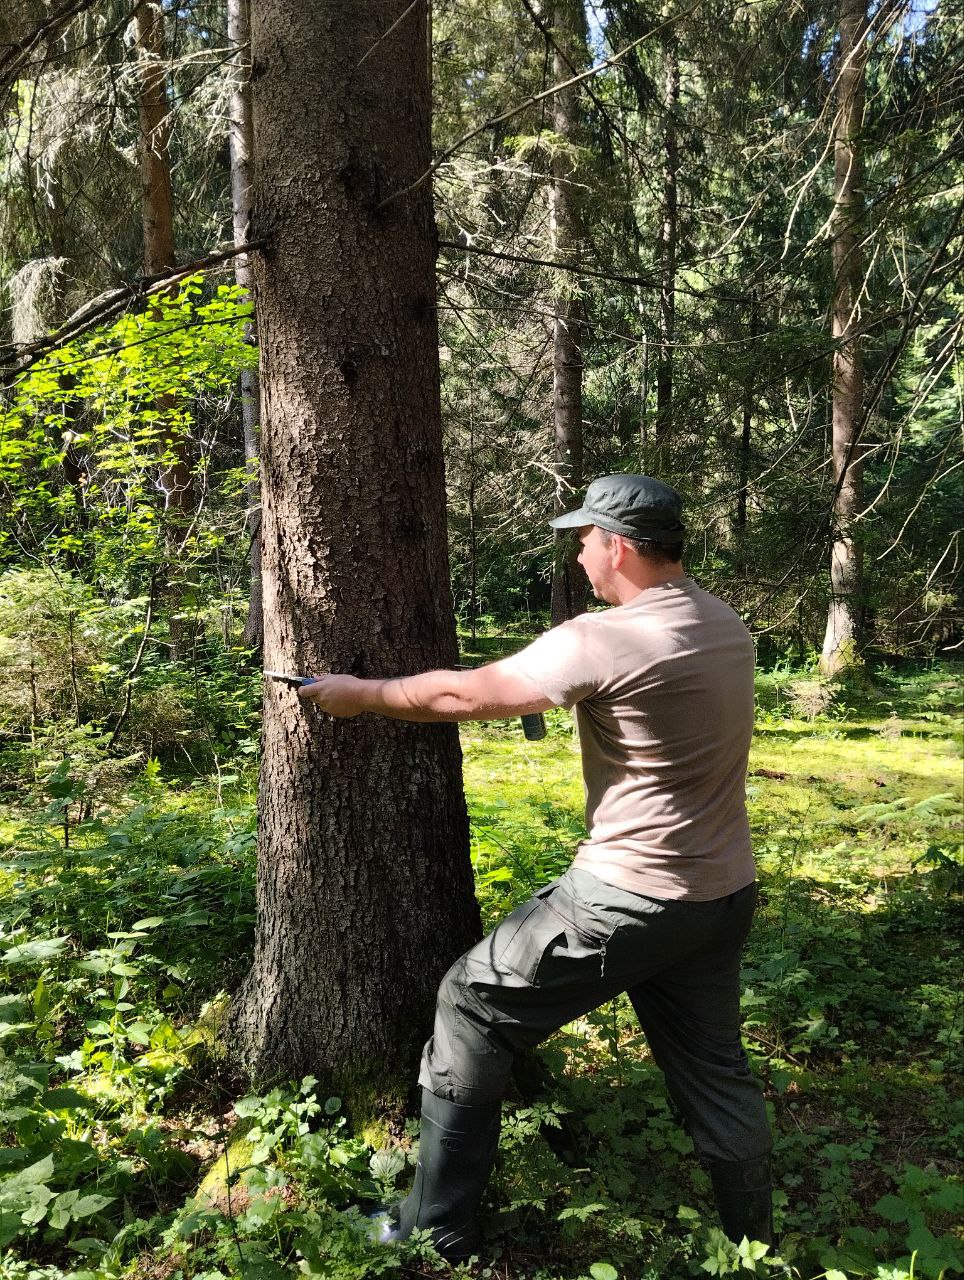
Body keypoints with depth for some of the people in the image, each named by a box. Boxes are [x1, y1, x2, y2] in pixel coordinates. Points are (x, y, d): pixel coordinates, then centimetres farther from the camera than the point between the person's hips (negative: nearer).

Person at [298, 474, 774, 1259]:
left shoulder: (605, 641, -20)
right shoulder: (728, 627, 4)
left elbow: (464, 695, -13)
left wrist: (360, 694, 0)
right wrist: (545, 687, 20)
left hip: (630, 897, -7)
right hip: (726, 894, 8)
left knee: (474, 1009, 8)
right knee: (714, 1066, 23)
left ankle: (437, 1237, 19)